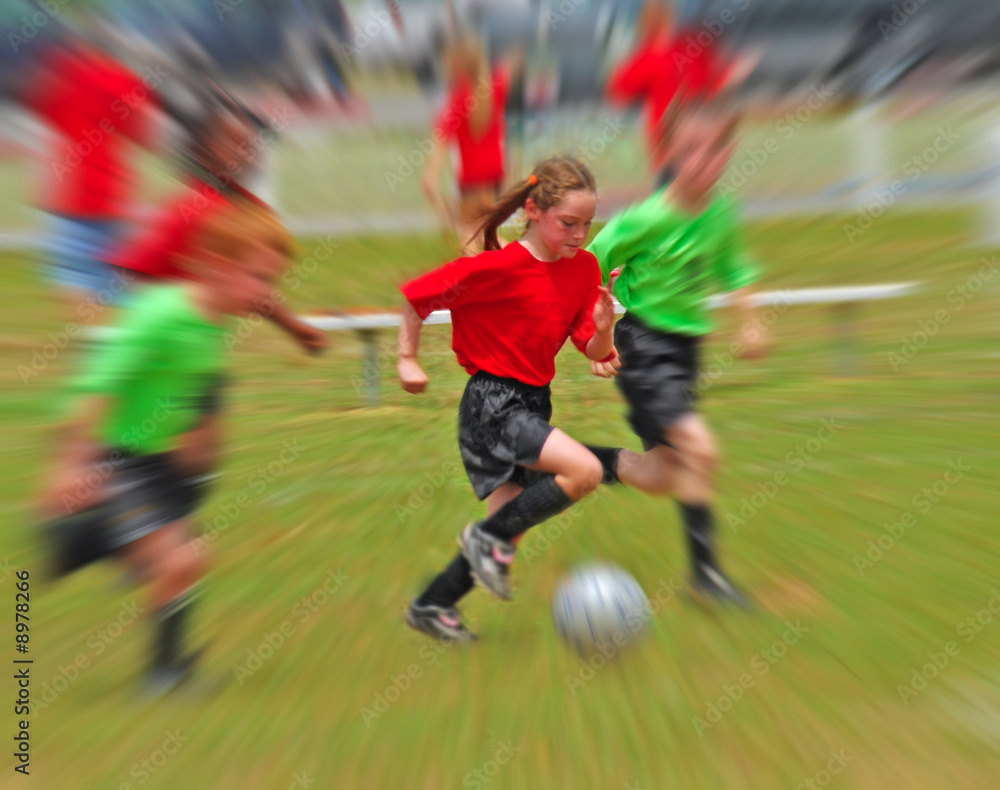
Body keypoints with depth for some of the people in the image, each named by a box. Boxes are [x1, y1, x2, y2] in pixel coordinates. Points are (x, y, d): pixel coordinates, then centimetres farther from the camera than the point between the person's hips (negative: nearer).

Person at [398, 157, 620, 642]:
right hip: (492, 403, -7)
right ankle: (488, 538, -1)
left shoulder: (584, 267, 3)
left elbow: (594, 352, 3)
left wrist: (604, 327, -17)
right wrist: (408, 360, -3)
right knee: (586, 470, -23)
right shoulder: (499, 267, -16)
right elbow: (416, 295, -6)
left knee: (511, 525, 10)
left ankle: (432, 606, 31)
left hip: (534, 402, 7)